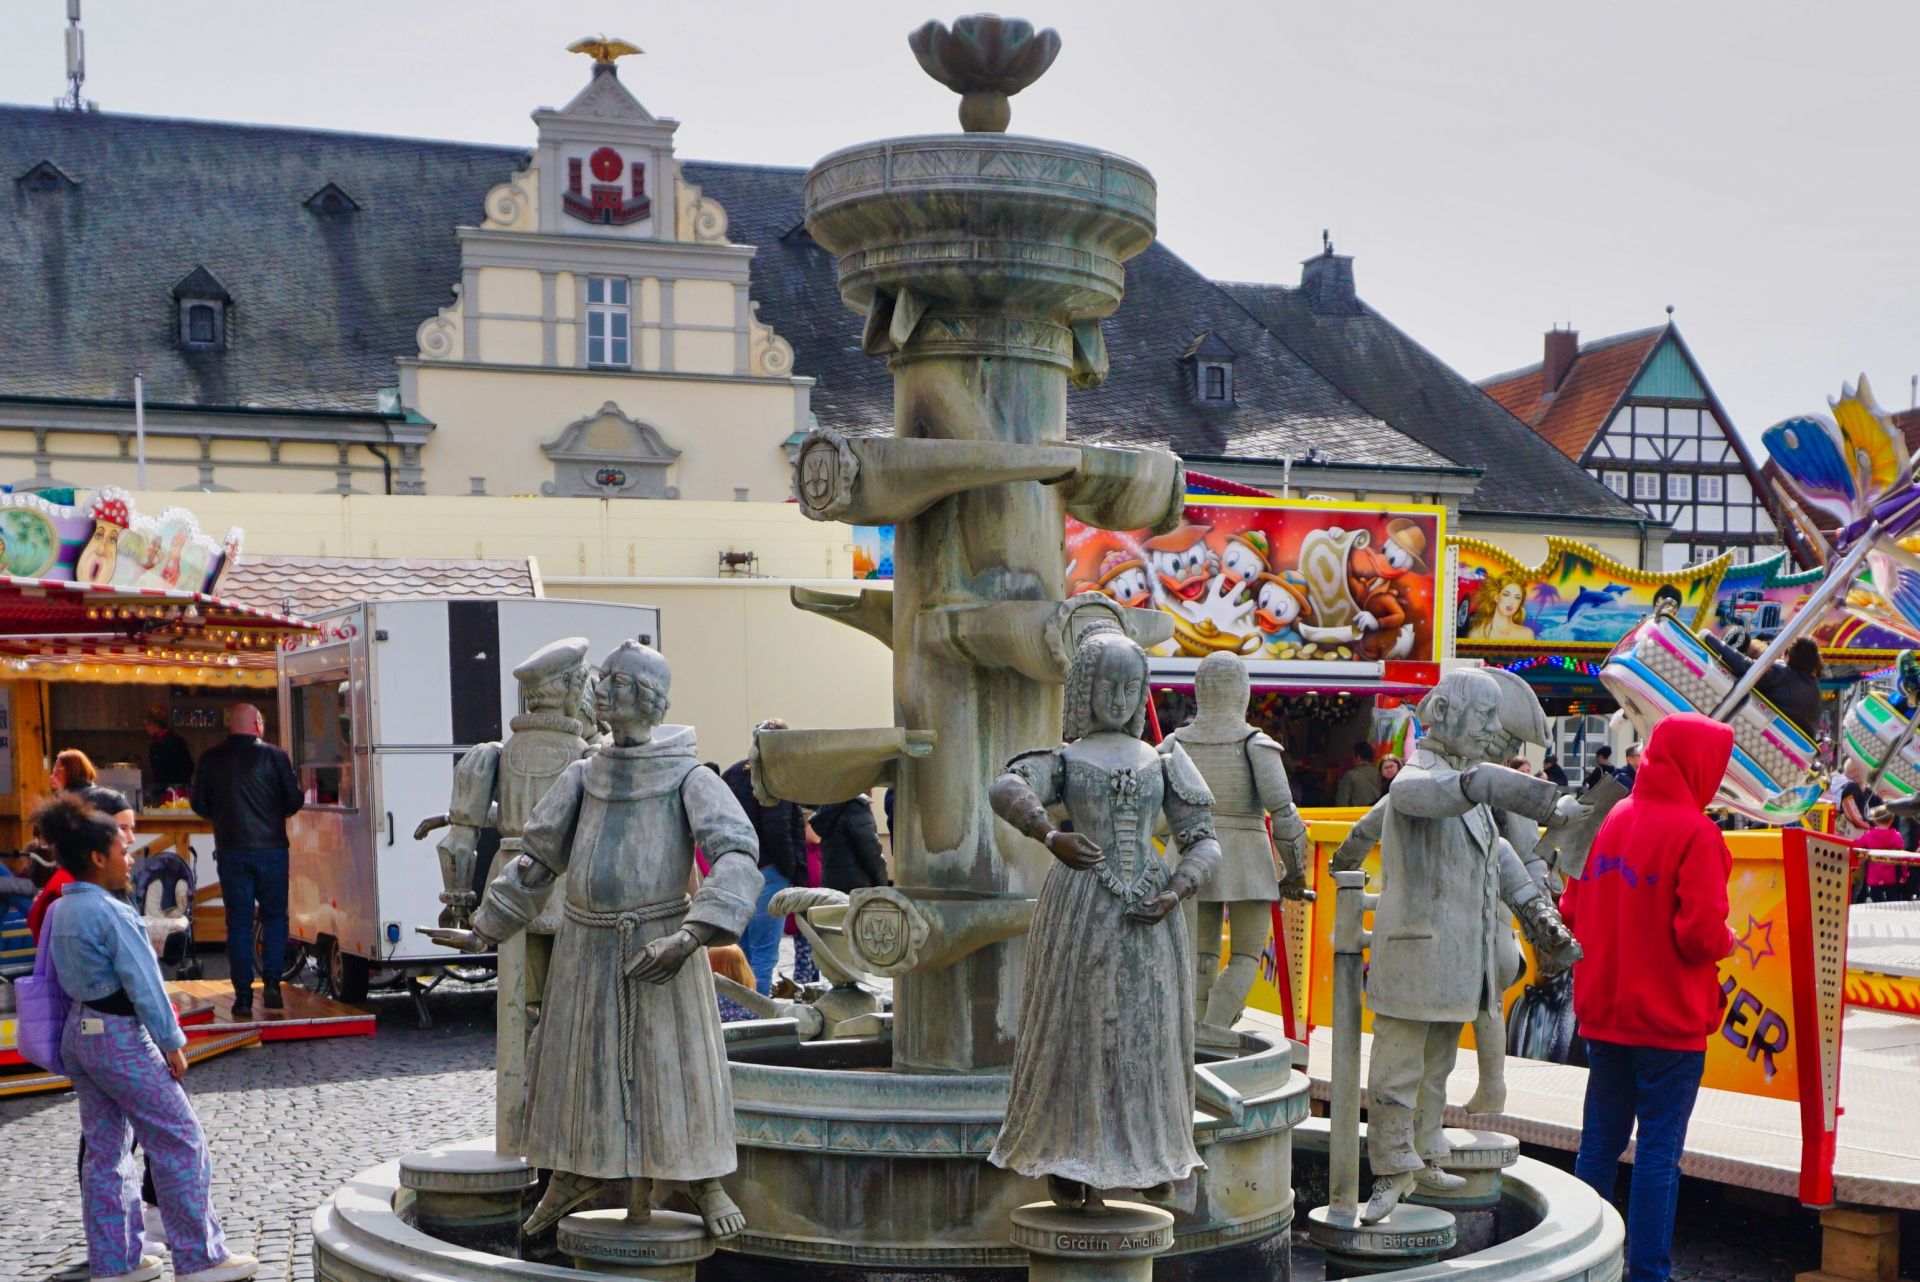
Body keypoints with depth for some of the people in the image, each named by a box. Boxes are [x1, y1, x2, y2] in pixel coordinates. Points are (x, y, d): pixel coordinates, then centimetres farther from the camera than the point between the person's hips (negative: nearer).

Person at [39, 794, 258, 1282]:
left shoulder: (60, 910, 8)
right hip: (121, 1037, -9)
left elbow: (54, 977, 13)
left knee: (105, 1149, 15)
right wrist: (171, 1043, -11)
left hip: (78, 1035, 9)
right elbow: (143, 982, -18)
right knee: (180, 1142, -1)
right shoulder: (111, 912, -19)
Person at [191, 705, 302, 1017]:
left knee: (238, 921, 5)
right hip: (270, 847, -1)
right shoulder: (273, 756, -4)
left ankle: (243, 995, 3)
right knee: (274, 916, 11)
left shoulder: (211, 759, 2)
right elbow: (294, 801, -3)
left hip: (231, 850, 1)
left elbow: (199, 804, 6)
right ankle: (272, 983, -1)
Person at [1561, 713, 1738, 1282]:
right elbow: (1700, 933, -21)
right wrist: (1725, 942, -1)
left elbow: (1571, 912, 8)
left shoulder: (1609, 820, 5)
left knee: (1600, 1141, 15)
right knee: (1659, 1150, 1)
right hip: (1669, 1021, -6)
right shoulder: (1695, 833, -15)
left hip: (1602, 1015, 6)